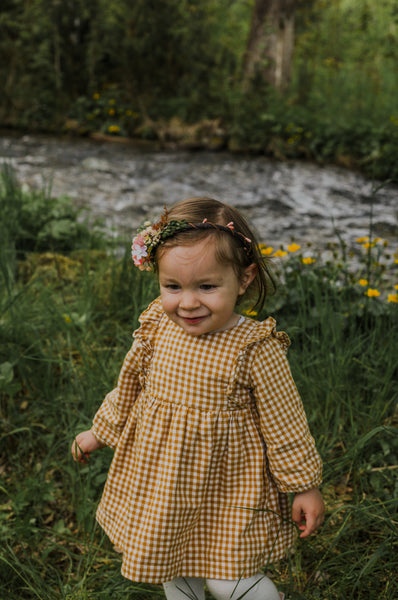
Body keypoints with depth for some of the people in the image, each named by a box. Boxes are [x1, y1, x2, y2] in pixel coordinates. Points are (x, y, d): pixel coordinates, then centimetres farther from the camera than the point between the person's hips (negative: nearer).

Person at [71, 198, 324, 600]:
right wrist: (99, 432, 18)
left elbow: (285, 424, -13)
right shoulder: (155, 330, -11)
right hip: (160, 483, 5)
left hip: (227, 487, -5)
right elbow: (129, 387, 7)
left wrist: (305, 487, -6)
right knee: (171, 568, 24)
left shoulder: (256, 350, -24)